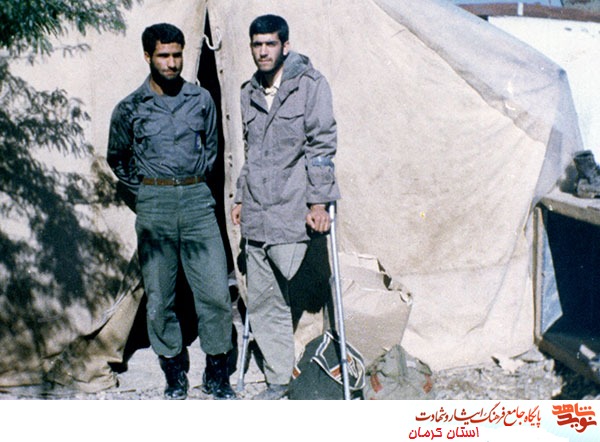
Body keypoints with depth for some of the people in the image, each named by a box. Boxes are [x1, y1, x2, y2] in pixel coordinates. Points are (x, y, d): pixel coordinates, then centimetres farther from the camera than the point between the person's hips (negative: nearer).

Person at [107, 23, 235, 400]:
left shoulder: (202, 100, 7)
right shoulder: (130, 109, 3)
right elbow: (117, 157, 18)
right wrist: (142, 187, 10)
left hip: (197, 200, 1)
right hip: (154, 205, 0)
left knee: (216, 291, -4)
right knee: (160, 297, 4)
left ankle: (217, 374, 12)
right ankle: (175, 374, 20)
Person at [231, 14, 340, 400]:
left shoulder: (310, 84, -3)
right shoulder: (250, 93, 15)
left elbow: (321, 146, -7)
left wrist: (318, 201, -12)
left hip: (291, 209, -6)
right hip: (256, 214, 6)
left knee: (277, 296, -12)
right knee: (263, 302, 7)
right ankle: (279, 380, 18)